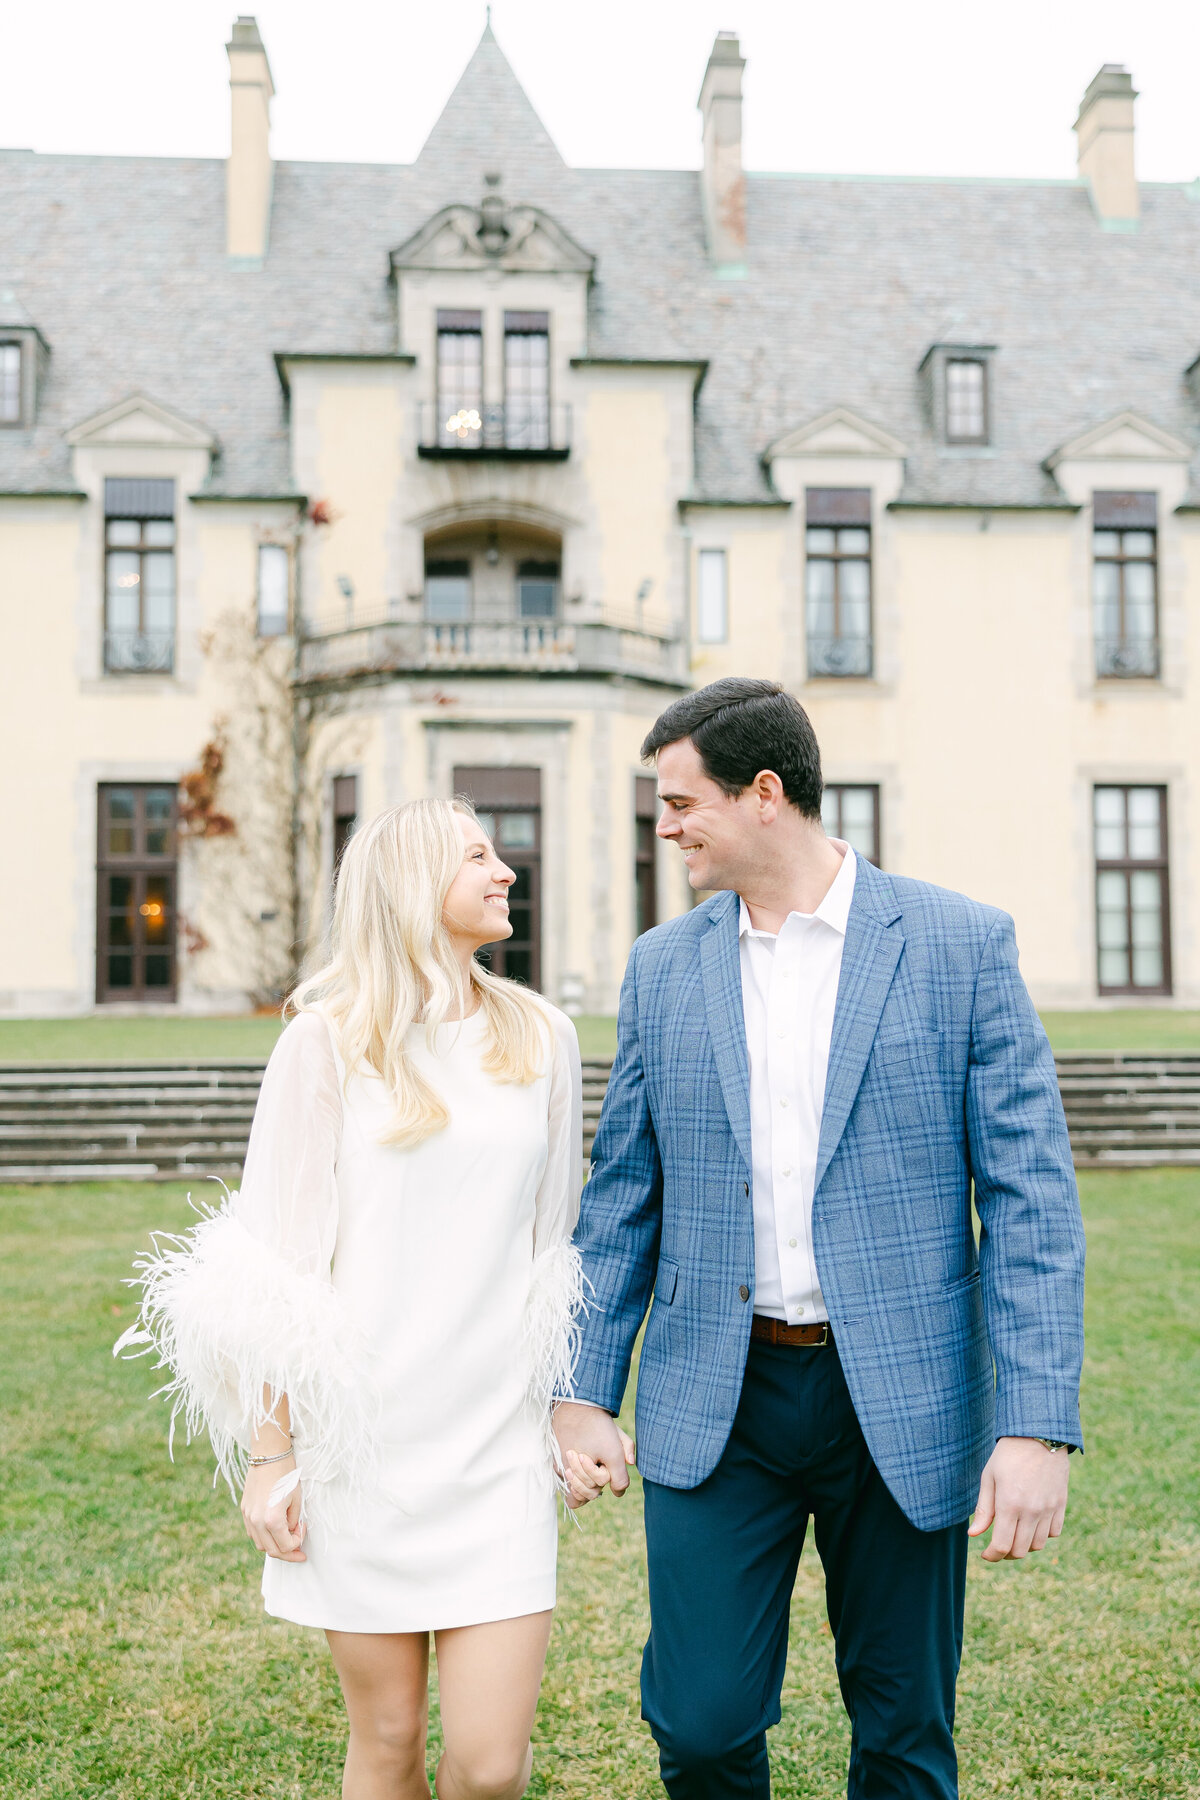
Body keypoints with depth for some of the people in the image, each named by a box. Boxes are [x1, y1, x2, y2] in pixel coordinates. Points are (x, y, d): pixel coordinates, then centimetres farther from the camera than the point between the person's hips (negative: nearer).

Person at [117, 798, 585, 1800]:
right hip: (361, 1438, -2)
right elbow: (278, 1262, -3)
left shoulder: (542, 1039, 6)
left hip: (497, 1442, 2)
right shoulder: (331, 1040, -3)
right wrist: (269, 1456, -4)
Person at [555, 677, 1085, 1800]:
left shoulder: (961, 944, -5)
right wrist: (583, 1393, 6)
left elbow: (1029, 1194, -7)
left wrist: (1039, 1423, -13)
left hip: (902, 1402, -2)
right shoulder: (664, 965, 5)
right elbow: (622, 1199, 10)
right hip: (715, 1402, 2)